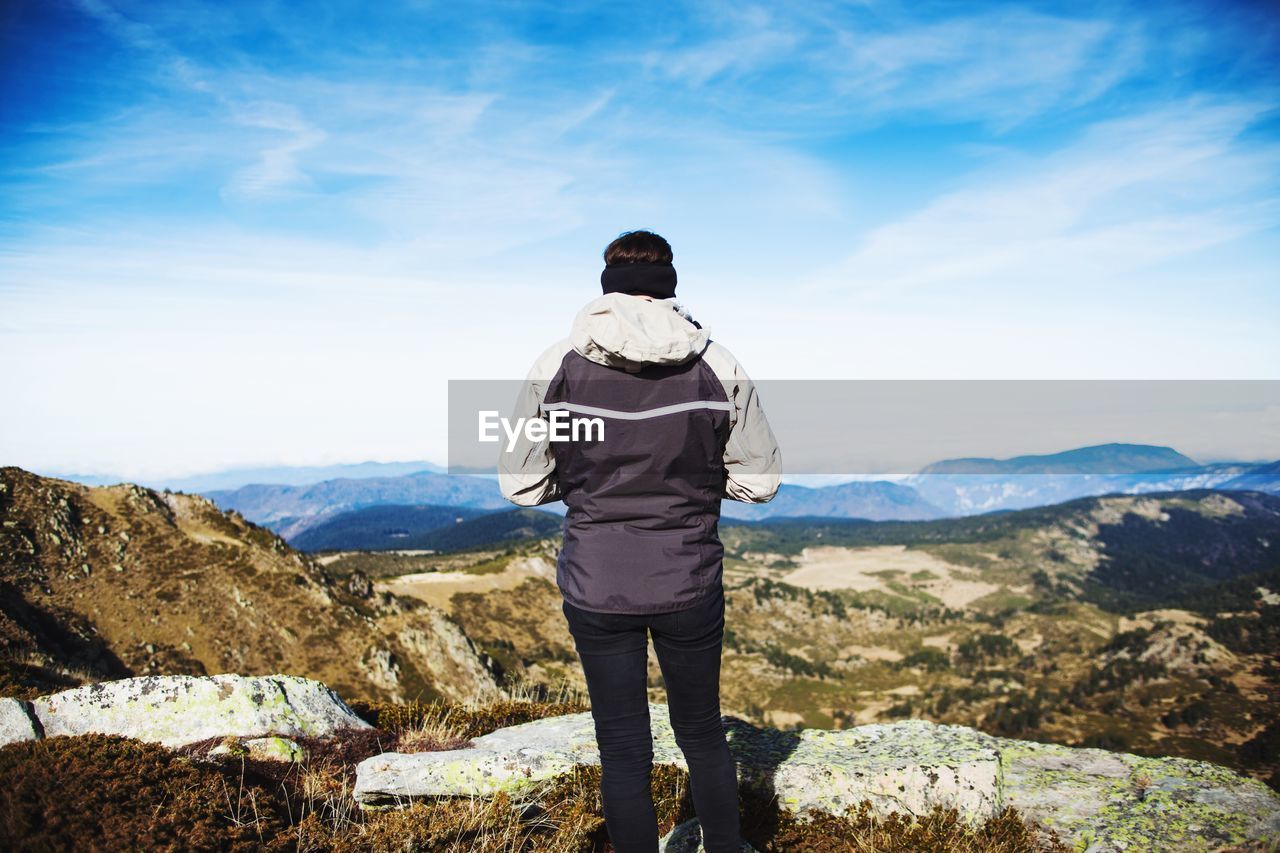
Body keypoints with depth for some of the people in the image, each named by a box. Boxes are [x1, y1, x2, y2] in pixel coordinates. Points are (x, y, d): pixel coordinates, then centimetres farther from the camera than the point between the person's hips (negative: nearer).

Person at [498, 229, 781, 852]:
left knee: (623, 748, 13)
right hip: (691, 584, 1)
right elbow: (759, 481, -1)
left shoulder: (556, 367, -7)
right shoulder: (718, 367, -6)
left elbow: (521, 486, -3)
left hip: (596, 587, -1)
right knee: (702, 735, 21)